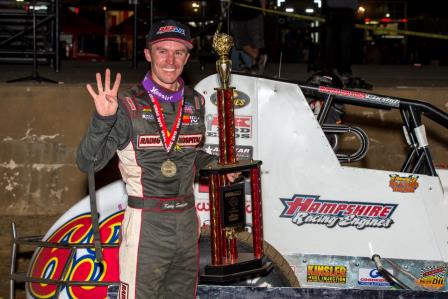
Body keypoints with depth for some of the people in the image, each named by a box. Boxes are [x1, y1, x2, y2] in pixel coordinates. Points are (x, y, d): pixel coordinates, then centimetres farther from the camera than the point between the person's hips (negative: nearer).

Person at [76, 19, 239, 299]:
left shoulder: (195, 102, 7)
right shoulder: (128, 105, -10)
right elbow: (88, 163, -15)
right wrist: (103, 119, -29)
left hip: (187, 220, 6)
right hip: (146, 223, -5)